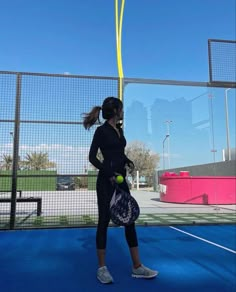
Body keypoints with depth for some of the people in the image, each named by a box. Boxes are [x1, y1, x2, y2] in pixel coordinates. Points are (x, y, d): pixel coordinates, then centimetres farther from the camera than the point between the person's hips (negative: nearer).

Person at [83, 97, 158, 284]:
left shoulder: (119, 129, 14)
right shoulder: (102, 130, -8)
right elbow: (92, 157, -10)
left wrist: (128, 162, 2)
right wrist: (109, 173, -20)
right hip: (106, 181, -8)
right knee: (104, 221, 1)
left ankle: (137, 267, 17)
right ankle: (102, 268, 14)